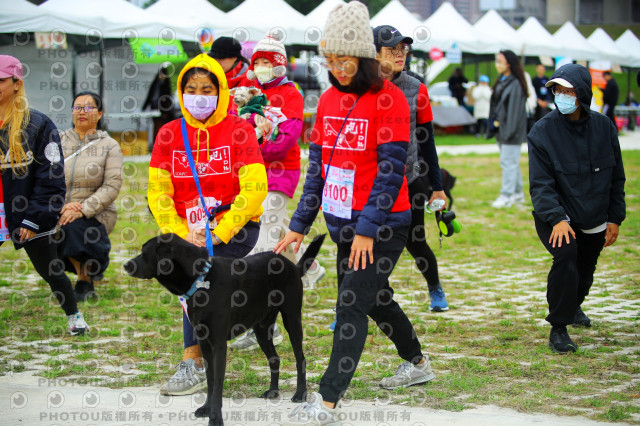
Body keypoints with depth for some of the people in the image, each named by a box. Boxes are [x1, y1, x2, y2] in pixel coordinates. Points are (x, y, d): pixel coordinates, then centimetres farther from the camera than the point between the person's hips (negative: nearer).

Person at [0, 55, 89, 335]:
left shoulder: (38, 124, -8)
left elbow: (51, 178, -9)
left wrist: (34, 218, -14)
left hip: (30, 217, -3)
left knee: (50, 270, 12)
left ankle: (73, 315, 33)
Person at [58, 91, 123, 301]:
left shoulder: (109, 146, 3)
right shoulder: (59, 141, 10)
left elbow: (112, 186, -7)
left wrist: (83, 209, -20)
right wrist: (62, 206, -16)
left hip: (96, 214, -3)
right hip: (59, 212, 3)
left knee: (74, 227, -34)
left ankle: (85, 281, -5)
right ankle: (88, 267, 0)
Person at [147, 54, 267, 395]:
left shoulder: (238, 130, -3)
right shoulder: (170, 134, 7)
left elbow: (254, 188, -11)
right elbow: (157, 191, 3)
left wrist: (220, 233, -18)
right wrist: (183, 234, -12)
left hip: (236, 228, -4)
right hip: (188, 233, 4)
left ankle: (193, 365, -22)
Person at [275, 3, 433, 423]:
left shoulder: (388, 98, -13)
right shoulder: (328, 99, 8)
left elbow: (391, 169, -16)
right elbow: (317, 164, 12)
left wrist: (367, 230, -20)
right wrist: (300, 224, 8)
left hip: (381, 224, -8)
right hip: (343, 222, 8)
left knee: (351, 305, -10)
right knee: (375, 298, 21)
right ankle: (417, 364, 42)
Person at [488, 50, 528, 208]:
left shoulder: (515, 84, -16)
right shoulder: (501, 81, 12)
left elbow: (515, 108, -18)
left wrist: (509, 131, -20)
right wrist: (494, 122, 11)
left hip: (512, 131, -9)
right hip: (501, 130, 9)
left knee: (508, 162, -7)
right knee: (511, 162, 16)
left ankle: (506, 196, -4)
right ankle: (518, 194, 24)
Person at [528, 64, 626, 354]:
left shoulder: (604, 127, -3)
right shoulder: (543, 131, -14)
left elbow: (616, 178, 7)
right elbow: (540, 184, -18)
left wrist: (615, 218, 5)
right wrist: (556, 219, -31)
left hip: (594, 220, 4)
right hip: (557, 218, -4)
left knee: (586, 269, 17)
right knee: (566, 256, -29)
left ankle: (574, 305, 53)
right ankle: (558, 328, -15)